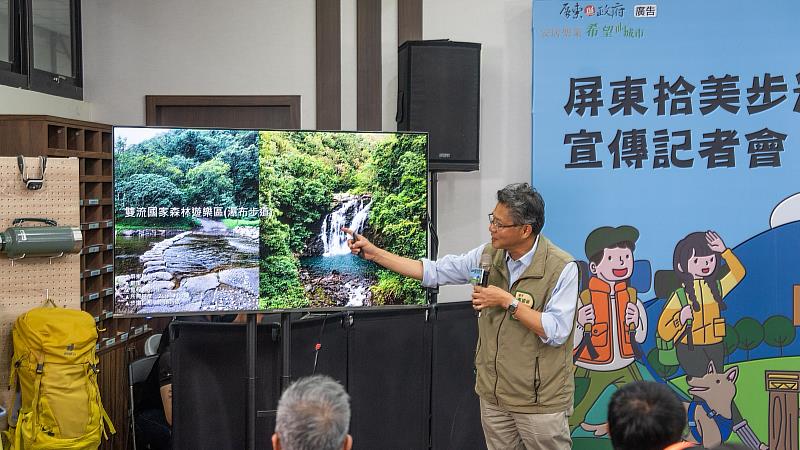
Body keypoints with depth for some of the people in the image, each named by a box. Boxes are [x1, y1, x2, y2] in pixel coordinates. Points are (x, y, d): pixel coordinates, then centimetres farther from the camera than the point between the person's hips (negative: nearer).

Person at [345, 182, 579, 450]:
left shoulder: (561, 268, -16)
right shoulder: (488, 255, 1)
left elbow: (556, 332, -21)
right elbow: (433, 272, 5)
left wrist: (508, 301, -22)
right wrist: (373, 253, 3)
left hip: (540, 401, -5)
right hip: (493, 395, 6)